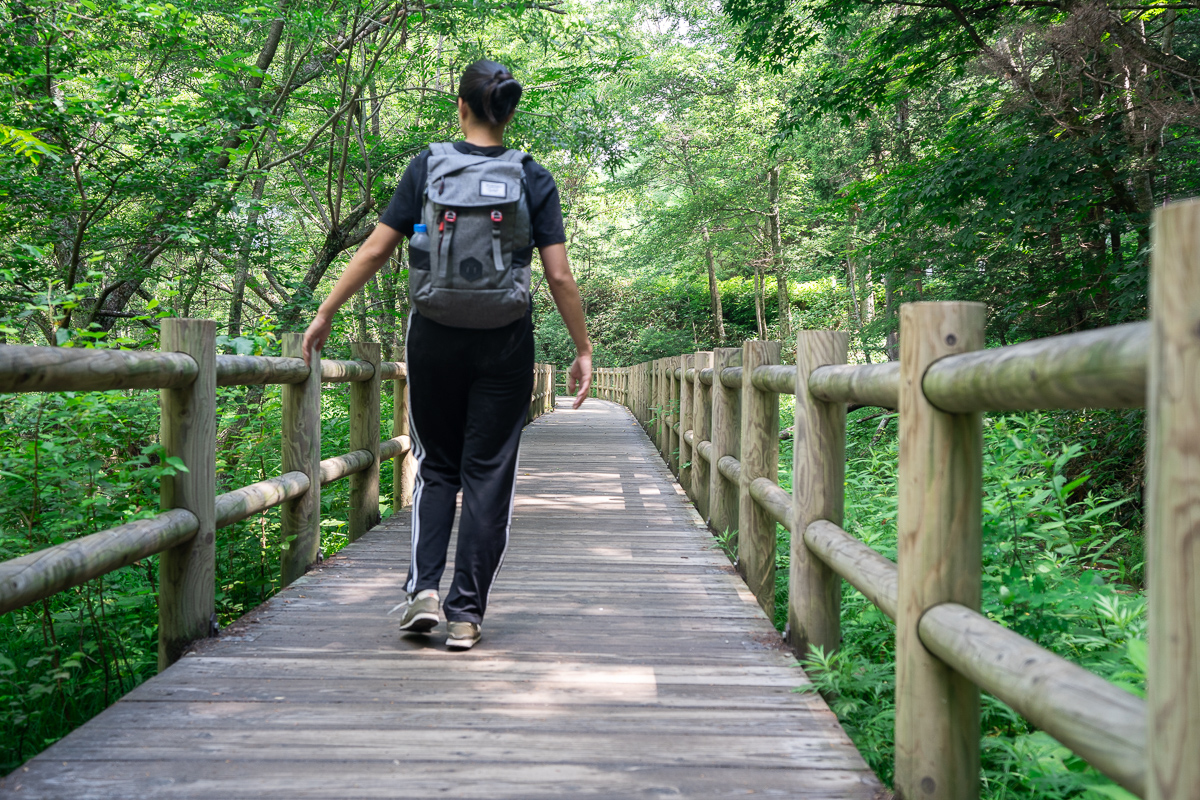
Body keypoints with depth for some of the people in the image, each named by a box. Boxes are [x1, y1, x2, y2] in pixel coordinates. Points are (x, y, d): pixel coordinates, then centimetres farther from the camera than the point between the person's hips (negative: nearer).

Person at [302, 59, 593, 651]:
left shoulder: (427, 167, 0)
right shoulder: (534, 179, 0)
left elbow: (374, 251, -1)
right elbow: (559, 276, -3)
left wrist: (325, 314, 8)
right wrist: (583, 349, 5)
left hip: (434, 337, 1)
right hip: (505, 343, -1)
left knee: (436, 466, 16)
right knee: (488, 473, 6)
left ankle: (424, 588, 2)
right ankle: (466, 612, 7)